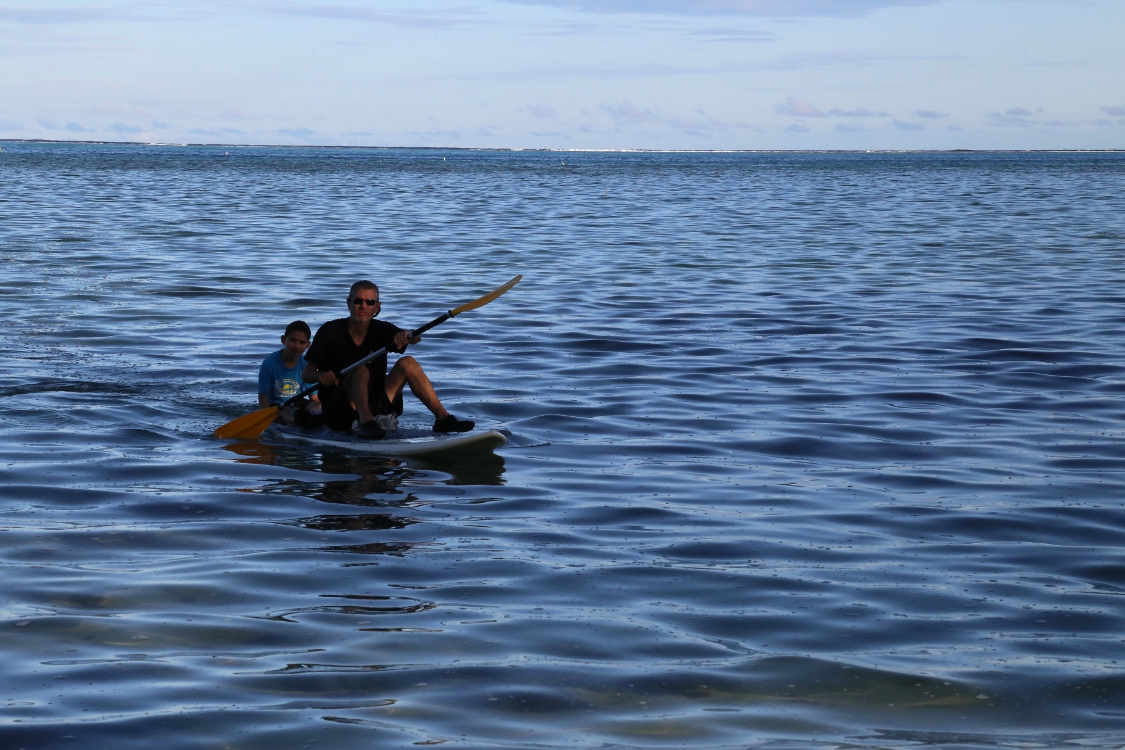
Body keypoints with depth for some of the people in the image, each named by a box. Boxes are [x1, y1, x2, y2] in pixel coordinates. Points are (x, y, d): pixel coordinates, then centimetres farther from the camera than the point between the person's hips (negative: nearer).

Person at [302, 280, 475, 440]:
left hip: (374, 406, 4)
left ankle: (442, 418, -17)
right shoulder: (330, 331, -5)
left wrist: (407, 336, -38)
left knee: (407, 363, -10)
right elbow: (306, 374, -6)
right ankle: (365, 421, -53)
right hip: (337, 411, -4)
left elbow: (415, 338, -15)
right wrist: (320, 376, -29)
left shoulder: (381, 330, 4)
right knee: (361, 370, -30)